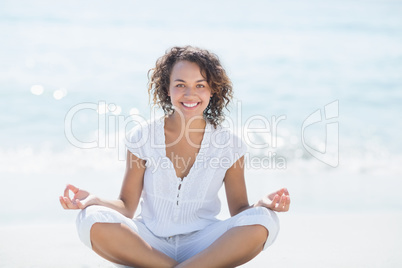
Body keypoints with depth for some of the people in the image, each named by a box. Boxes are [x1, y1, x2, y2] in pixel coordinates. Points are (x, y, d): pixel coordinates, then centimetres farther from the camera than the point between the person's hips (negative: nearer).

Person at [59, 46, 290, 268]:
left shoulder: (228, 144, -2)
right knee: (92, 220, -28)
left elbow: (239, 210, 2)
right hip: (149, 243, 1)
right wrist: (93, 201, -22)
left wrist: (263, 205, -21)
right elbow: (127, 206, -1)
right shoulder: (143, 136, -2)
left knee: (263, 222, -27)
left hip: (203, 245, 0)